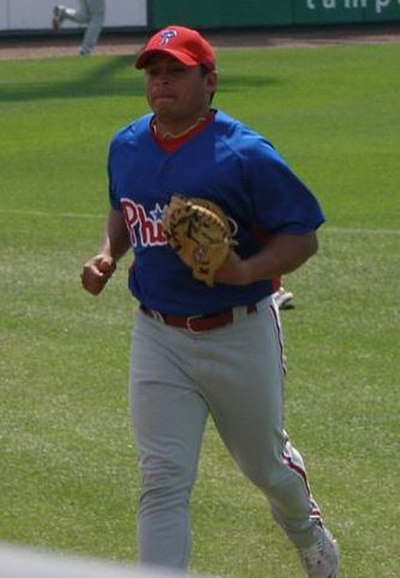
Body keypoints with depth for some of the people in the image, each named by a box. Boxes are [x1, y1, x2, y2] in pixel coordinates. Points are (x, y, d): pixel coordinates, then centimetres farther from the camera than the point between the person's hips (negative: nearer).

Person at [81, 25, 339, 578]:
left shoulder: (245, 155, -16)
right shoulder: (126, 147, 3)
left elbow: (303, 236, -13)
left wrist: (246, 270, -30)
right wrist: (107, 255, 3)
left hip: (239, 336, -3)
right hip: (158, 339, 3)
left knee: (265, 463, 18)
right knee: (163, 481, -7)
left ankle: (305, 528, 51)